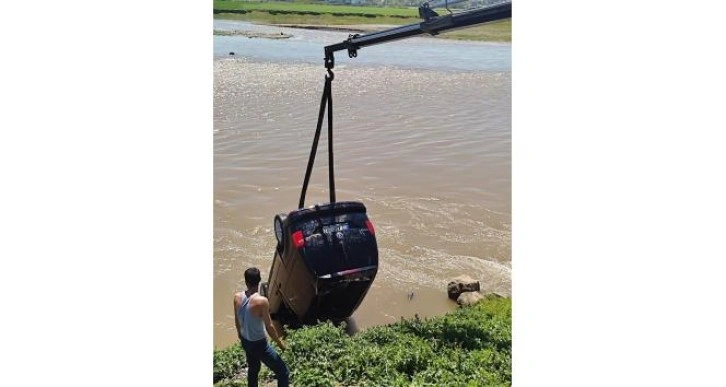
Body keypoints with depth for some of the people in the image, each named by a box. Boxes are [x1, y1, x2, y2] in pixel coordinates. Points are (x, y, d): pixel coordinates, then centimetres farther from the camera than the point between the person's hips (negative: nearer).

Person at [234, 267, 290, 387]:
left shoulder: (237, 297, -9)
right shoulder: (261, 301, -29)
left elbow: (237, 320, 7)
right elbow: (269, 326, -21)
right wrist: (280, 342, -5)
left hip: (245, 342, 7)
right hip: (259, 344, -7)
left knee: (252, 370, 30)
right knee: (283, 373, 4)